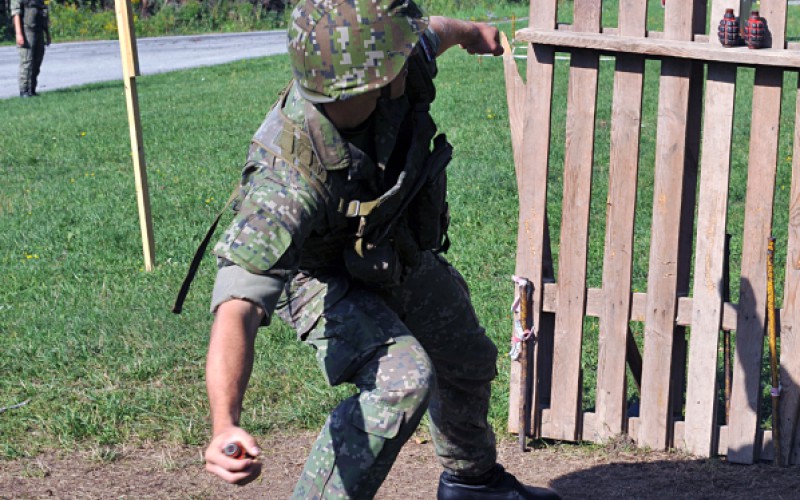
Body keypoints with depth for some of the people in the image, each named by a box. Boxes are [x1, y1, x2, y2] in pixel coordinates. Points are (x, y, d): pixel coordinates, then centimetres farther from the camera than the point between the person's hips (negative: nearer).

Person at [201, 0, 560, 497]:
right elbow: (238, 305, -54)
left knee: (469, 363, 25)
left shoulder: (401, 69, -30)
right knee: (403, 379, -32)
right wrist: (225, 426, -70)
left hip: (403, 256, 7)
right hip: (325, 275, -7)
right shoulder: (290, 177, -47)